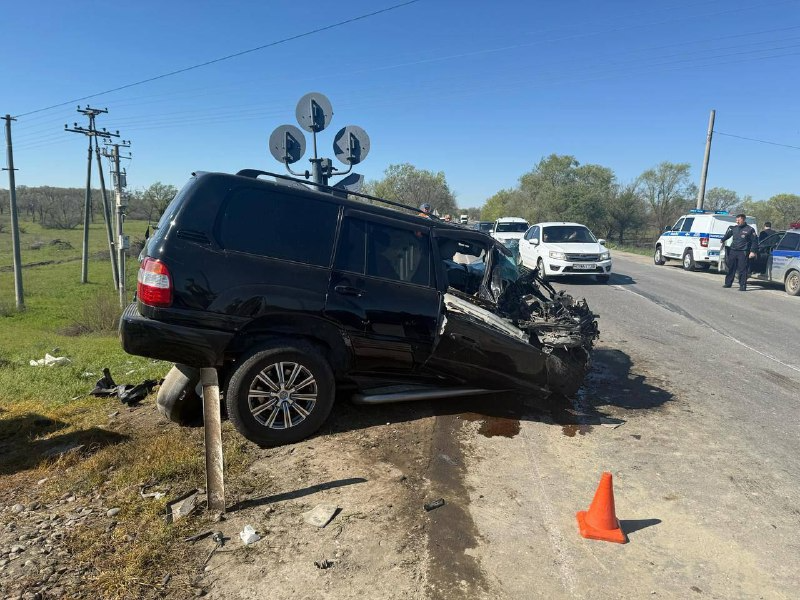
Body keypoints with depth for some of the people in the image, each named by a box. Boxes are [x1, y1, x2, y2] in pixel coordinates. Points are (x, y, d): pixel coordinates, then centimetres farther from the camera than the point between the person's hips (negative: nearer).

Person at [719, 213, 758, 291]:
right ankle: (728, 283, 21)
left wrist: (752, 251, -9)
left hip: (743, 252, -5)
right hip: (733, 251, 5)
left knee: (742, 270, -5)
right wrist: (723, 241, 19)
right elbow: (727, 235, 29)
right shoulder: (733, 228, 11)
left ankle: (743, 286, -1)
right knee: (730, 268, 11)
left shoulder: (750, 229, -2)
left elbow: (754, 241, -2)